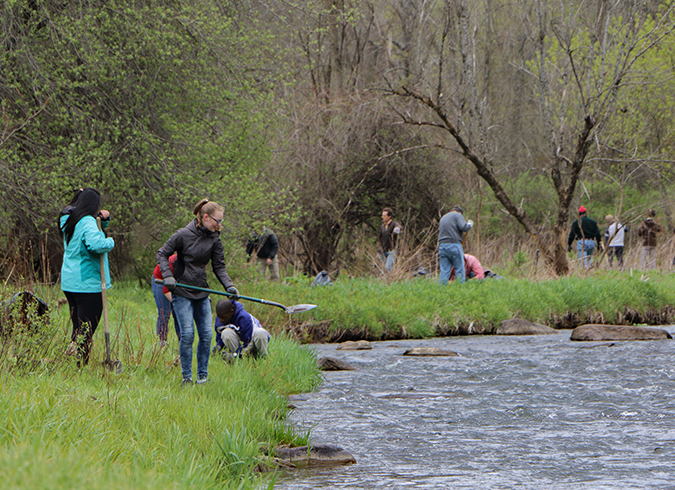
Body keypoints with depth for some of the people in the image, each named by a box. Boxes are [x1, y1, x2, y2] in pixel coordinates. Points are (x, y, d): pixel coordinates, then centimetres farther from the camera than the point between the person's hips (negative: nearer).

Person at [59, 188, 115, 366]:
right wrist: (110, 242, -12)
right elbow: (96, 243, -33)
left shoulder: (69, 221, 14)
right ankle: (79, 366, -8)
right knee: (86, 331, -5)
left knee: (78, 328, 15)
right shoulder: (87, 222, -15)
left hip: (69, 283, 9)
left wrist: (103, 218, 9)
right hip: (88, 284, -9)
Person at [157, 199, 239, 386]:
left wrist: (229, 286, -11)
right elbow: (162, 254, -3)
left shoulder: (215, 240, 1)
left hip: (202, 293, 5)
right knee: (187, 334, -11)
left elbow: (219, 267, 5)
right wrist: (168, 276, -16)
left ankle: (202, 375, 14)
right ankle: (186, 376, 1)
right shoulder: (184, 235, -11)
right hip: (182, 292, -5)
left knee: (206, 334, 1)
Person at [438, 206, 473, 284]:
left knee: (444, 271, 3)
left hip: (442, 245, 6)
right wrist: (469, 224, 8)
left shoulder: (443, 218, 26)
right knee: (460, 270, -2)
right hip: (454, 244, -6)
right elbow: (463, 227, -12)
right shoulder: (458, 215, 3)